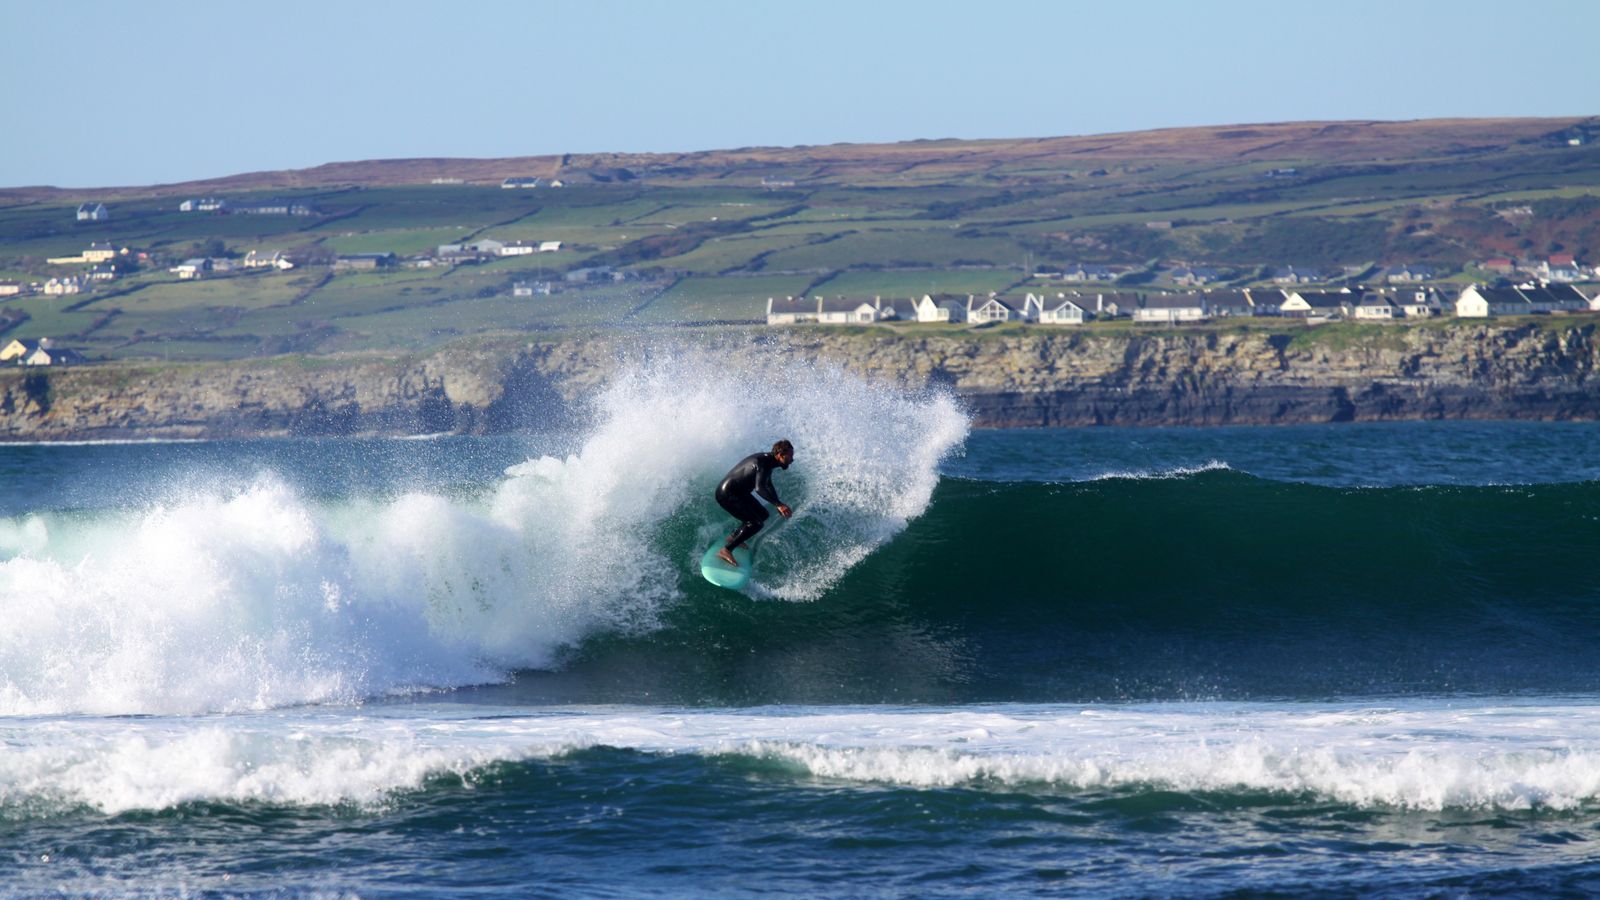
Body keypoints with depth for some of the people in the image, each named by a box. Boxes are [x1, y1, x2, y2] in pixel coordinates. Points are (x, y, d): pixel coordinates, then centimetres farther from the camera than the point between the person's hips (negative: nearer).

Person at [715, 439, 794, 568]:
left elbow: (768, 485, 23)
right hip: (727, 494, -10)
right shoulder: (763, 464, -25)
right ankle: (726, 551, -16)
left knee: (763, 514, 18)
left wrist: (779, 505, 27)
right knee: (756, 523, -17)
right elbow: (759, 488, -41)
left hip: (739, 492, 10)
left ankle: (733, 537, 31)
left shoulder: (768, 460, 6)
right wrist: (779, 505, -48)